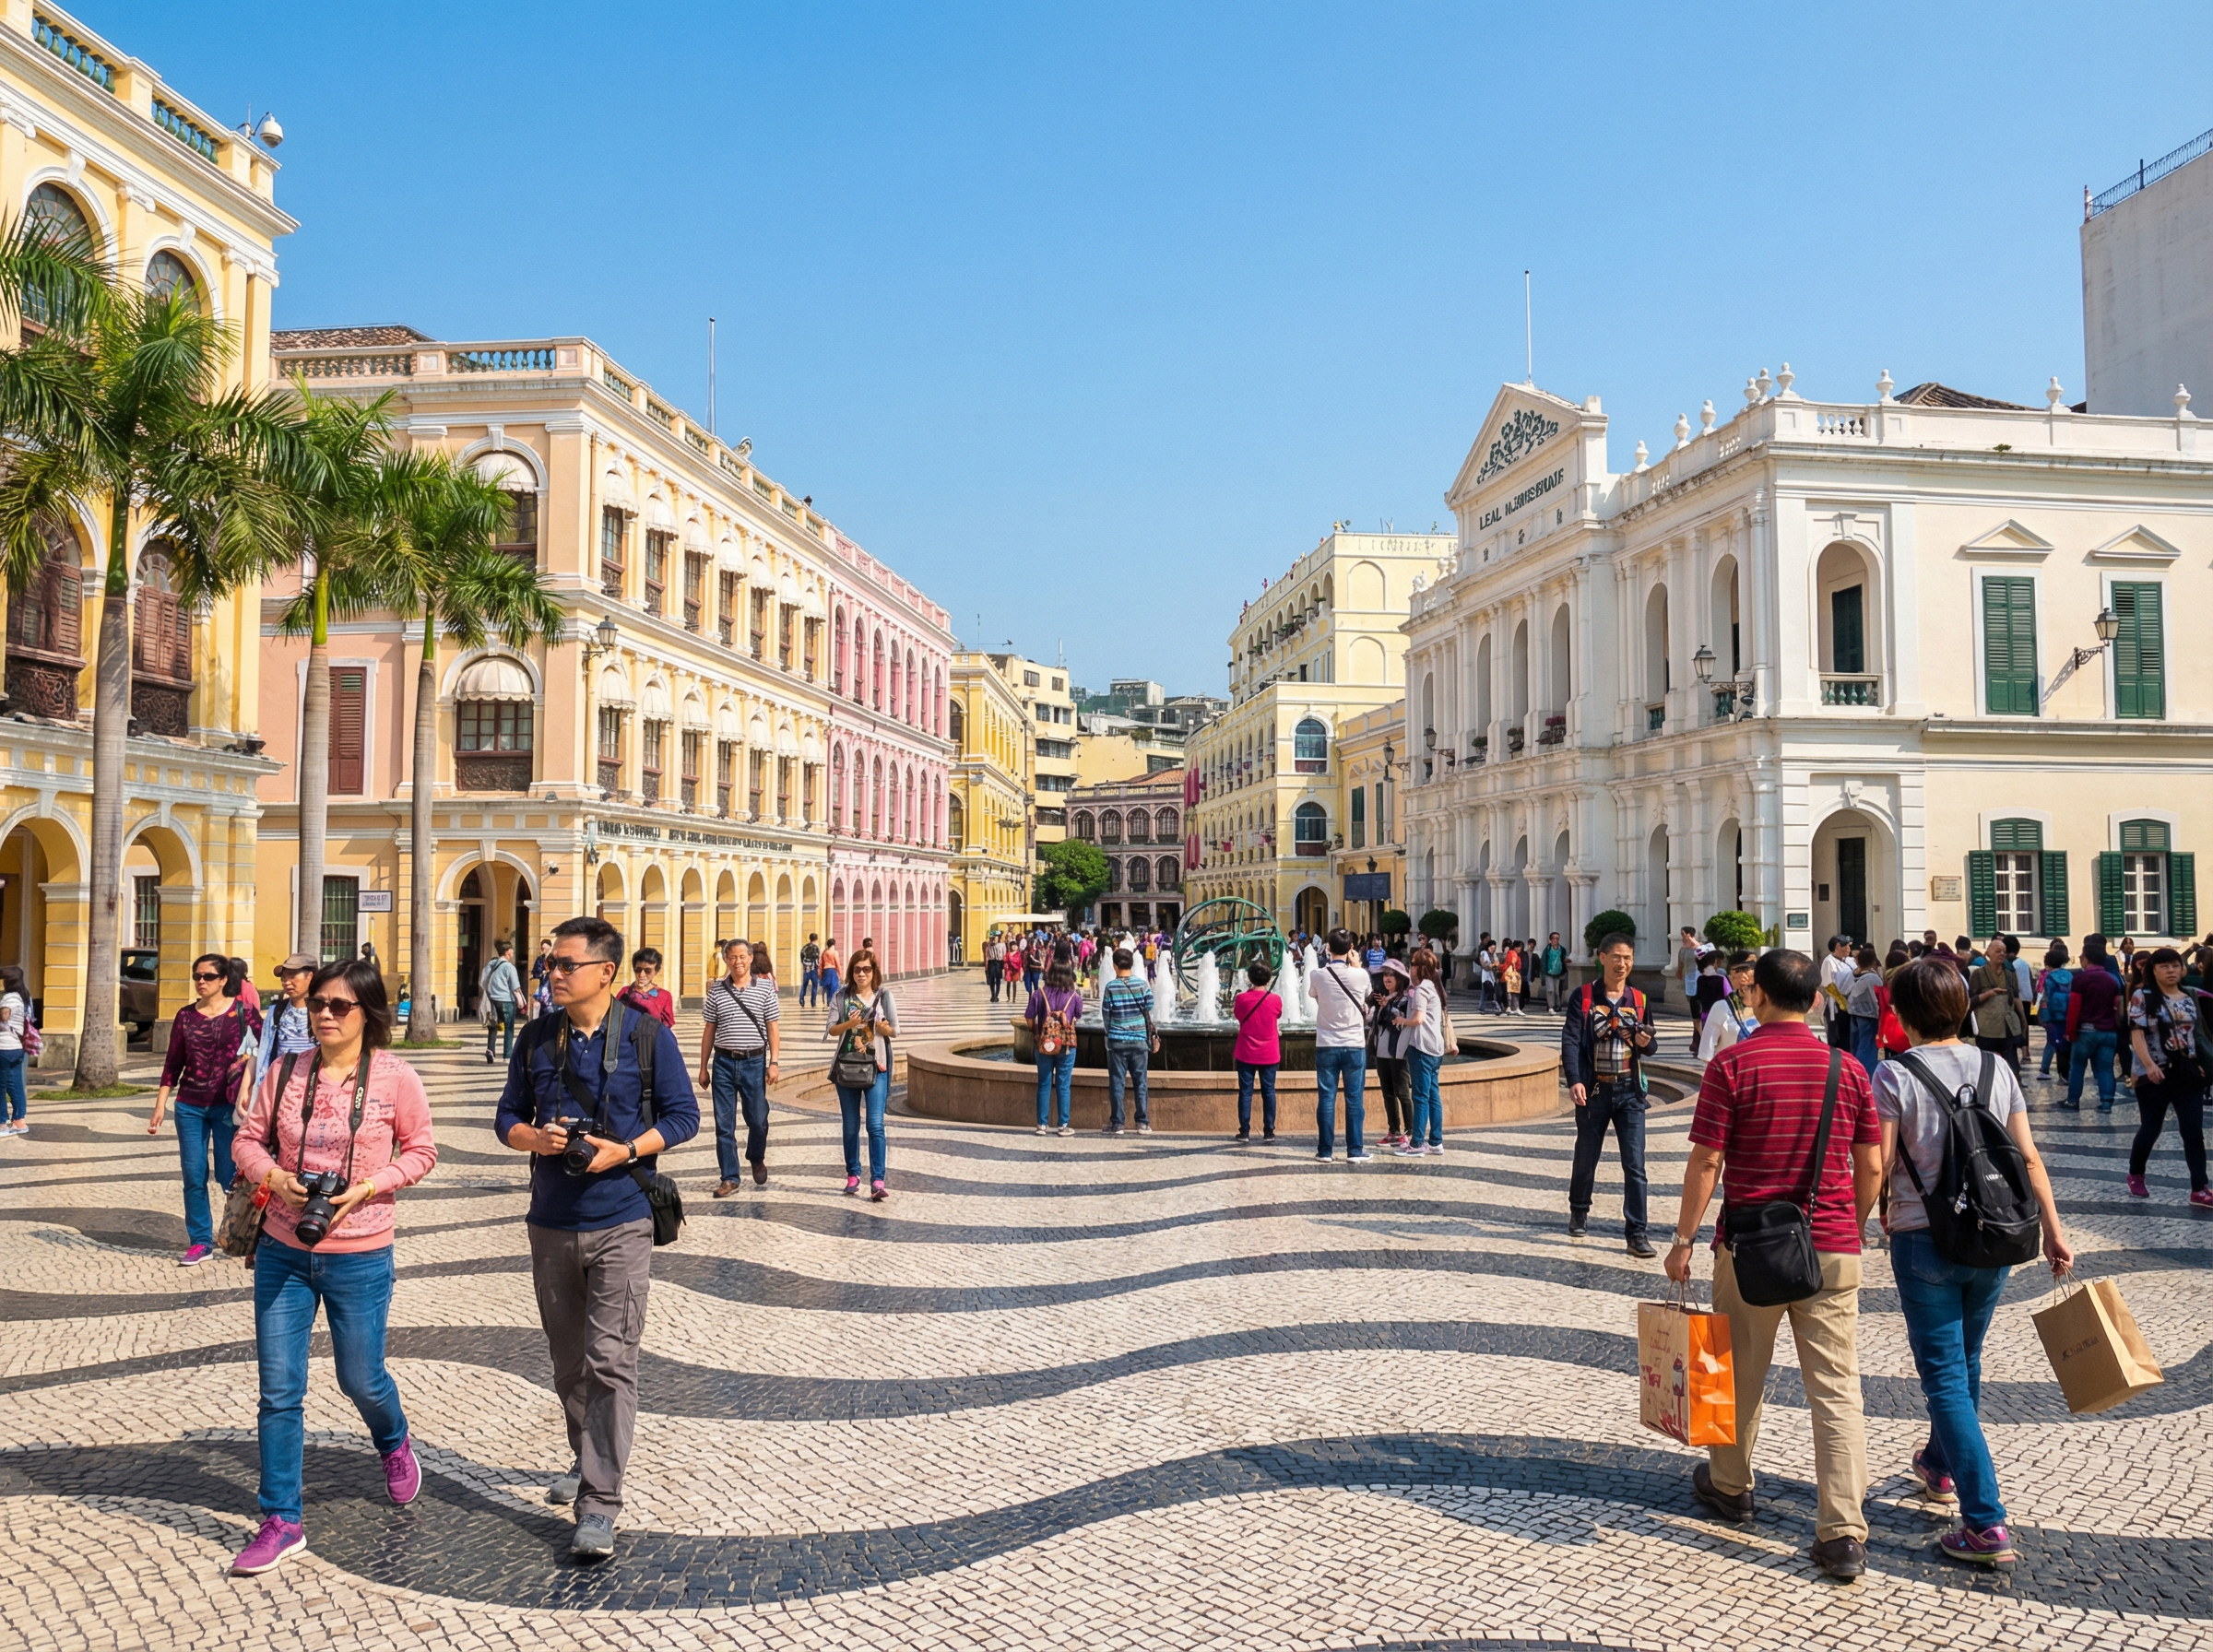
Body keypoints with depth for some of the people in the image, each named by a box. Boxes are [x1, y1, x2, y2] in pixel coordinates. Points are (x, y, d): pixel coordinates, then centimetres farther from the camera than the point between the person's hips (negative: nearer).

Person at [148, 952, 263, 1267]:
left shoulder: (241, 1011, -4)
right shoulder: (185, 1016, 6)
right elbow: (173, 1064, 9)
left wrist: (249, 1086, -9)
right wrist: (160, 1105, 7)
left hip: (227, 1107, -3)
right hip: (190, 1107, 3)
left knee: (229, 1176, -1)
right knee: (193, 1177, 3)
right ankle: (200, 1242, 14)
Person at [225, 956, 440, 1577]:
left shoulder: (394, 1077, -9)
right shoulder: (287, 1071, -1)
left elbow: (421, 1151, -1)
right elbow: (247, 1139, 7)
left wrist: (367, 1188, -15)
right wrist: (274, 1176, -13)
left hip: (359, 1257, -2)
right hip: (282, 1252, 3)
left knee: (360, 1379, 12)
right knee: (279, 1390, 5)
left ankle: (394, 1444, 46)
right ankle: (282, 1521, 19)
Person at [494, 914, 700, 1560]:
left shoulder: (647, 1036, -6)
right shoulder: (536, 1039, 6)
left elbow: (683, 1116, -3)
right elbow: (507, 1117, 13)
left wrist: (625, 1150, -17)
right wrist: (533, 1138, -10)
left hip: (621, 1222, -5)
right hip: (551, 1223, 5)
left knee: (610, 1361, -9)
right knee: (568, 1360, 17)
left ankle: (599, 1505, -5)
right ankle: (587, 1460, 38)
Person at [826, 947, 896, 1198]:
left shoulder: (884, 995, 2)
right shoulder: (842, 996, 3)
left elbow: (895, 1031, 3)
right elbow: (831, 1029, 0)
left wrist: (885, 1028, -19)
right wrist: (849, 1023, -19)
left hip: (877, 1067, -2)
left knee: (875, 1124, -11)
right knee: (851, 1126, 9)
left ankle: (877, 1180, -12)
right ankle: (853, 1174, 22)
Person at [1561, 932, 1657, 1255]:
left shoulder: (1639, 1000, 7)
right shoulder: (1583, 997, -3)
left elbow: (1650, 1045, 14)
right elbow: (1570, 1040, -12)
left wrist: (1646, 1043, -11)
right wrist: (1574, 1080, -25)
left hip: (1629, 1090, 2)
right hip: (1593, 1090, -1)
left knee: (1634, 1164, -5)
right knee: (1586, 1157, 13)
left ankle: (1635, 1233, 0)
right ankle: (1579, 1211, 37)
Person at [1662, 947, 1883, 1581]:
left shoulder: (1731, 1065, -10)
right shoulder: (1848, 1069, 1)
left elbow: (1705, 1161, -11)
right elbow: (1872, 1167, 5)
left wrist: (1684, 1238, -2)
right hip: (1832, 1250, 2)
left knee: (1741, 1375, 16)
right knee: (1837, 1389, 3)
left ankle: (1729, 1486, 35)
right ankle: (1844, 1535, 1)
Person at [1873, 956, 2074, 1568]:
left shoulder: (1896, 1075, -13)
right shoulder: (1996, 1069, 2)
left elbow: (1880, 1165, -13)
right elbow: (2029, 1157, 2)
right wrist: (2054, 1232, 8)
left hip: (1924, 1240, -5)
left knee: (1945, 1376, 0)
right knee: (1965, 1361, 23)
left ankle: (1987, 1523, -6)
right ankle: (1941, 1465, 44)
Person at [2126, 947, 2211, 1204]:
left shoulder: (2190, 998, 11)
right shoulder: (2142, 996, -6)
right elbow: (2136, 1034, -13)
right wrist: (2149, 1065, -24)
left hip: (2188, 1074, 4)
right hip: (2155, 1074, -4)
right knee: (2151, 1128, 6)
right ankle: (2135, 1176, 26)